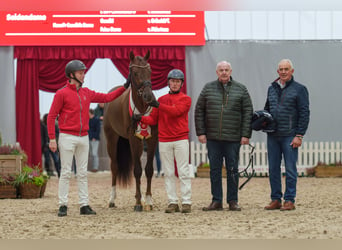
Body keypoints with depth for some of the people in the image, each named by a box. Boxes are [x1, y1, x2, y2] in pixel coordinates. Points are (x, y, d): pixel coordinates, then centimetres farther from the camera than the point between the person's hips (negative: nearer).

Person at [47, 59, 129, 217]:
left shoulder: (87, 93, 11)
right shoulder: (62, 94, -6)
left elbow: (106, 98, 19)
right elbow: (51, 116, -6)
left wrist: (124, 88, 10)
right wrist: (52, 139, -12)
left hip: (84, 138, 6)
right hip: (67, 137, -6)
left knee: (83, 173, 7)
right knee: (66, 173, -4)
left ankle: (84, 205, 10)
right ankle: (63, 205, 0)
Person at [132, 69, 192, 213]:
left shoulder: (185, 99, 2)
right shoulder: (161, 100, 14)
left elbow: (176, 111, -17)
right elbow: (153, 120, 10)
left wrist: (159, 105, -24)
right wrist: (141, 118, -8)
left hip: (181, 140, -4)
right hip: (164, 141, 4)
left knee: (183, 172, -4)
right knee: (168, 173, 4)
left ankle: (186, 202, -3)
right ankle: (172, 202, 8)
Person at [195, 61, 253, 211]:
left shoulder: (241, 90, 3)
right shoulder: (208, 89, 6)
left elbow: (248, 113, 1)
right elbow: (199, 112, 7)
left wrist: (246, 135, -6)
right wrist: (200, 132, -1)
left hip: (233, 138, -1)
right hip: (212, 137, 1)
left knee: (232, 170, 4)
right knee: (214, 170, 5)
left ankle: (233, 201, 11)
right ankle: (216, 201, 11)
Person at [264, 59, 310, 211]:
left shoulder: (299, 89, -2)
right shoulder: (272, 89, 14)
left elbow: (304, 114, -5)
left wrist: (299, 136, -11)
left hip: (289, 136, -5)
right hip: (272, 136, 5)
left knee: (290, 169, -2)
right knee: (273, 169, 7)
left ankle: (289, 200, 2)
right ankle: (275, 200, 13)